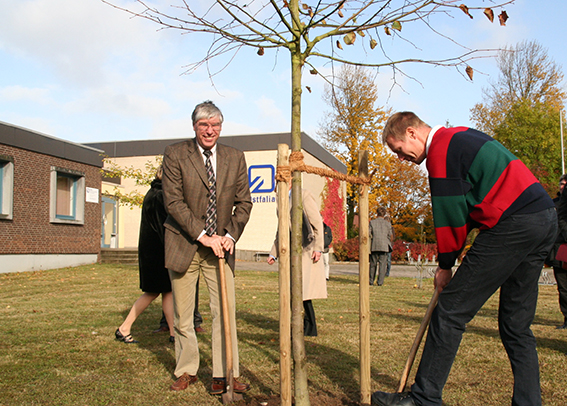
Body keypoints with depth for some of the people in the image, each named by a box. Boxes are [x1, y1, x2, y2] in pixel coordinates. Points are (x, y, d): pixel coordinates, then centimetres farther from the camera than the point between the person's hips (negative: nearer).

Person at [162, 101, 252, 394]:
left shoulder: (235, 158, 6)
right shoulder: (175, 155, -5)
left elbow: (244, 202, 8)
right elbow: (173, 201, -12)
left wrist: (230, 235, -7)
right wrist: (203, 236, -17)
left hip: (220, 247, 2)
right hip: (184, 245, -2)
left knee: (225, 311, -3)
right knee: (182, 314, 7)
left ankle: (224, 376, 6)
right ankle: (186, 371, 24)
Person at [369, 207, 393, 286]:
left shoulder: (372, 222, 2)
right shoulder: (388, 223, 4)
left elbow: (368, 234, -3)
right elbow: (390, 236, 7)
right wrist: (389, 244, 23)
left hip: (374, 246, 1)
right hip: (384, 246, -1)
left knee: (373, 264, 10)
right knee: (383, 264, 2)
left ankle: (371, 281, 14)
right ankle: (380, 282, -4)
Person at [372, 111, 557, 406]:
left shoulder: (441, 149, -6)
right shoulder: (462, 137, 25)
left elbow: (449, 214, -8)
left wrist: (446, 264, 4)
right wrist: (450, 257, 18)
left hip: (513, 224, -10)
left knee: (451, 311, -5)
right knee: (516, 325, 14)